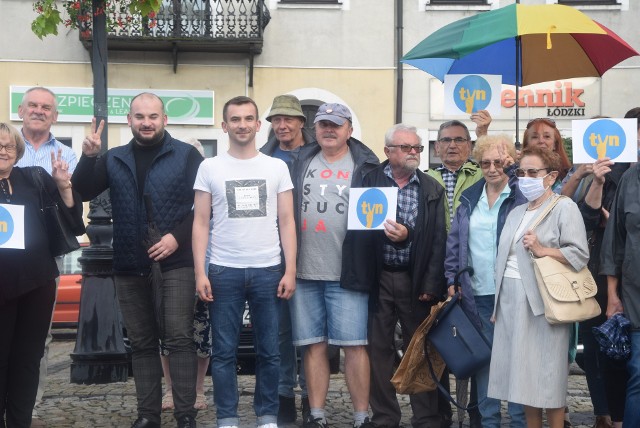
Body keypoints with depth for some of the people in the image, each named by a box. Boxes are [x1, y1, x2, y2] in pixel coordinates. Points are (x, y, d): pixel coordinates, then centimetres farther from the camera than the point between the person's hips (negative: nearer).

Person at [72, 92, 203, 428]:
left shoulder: (186, 155, 1)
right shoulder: (114, 159, 13)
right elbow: (83, 193, 3)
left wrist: (178, 236, -14)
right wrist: (88, 157, -12)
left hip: (174, 263, -4)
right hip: (129, 266, 4)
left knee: (179, 339, -6)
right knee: (141, 343, 9)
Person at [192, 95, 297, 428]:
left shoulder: (277, 167, 6)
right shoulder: (210, 168, 5)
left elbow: (286, 222, 6)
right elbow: (201, 223, 4)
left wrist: (290, 270, -3)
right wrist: (200, 272, -4)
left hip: (268, 270, 1)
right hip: (223, 271, 0)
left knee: (269, 351, 6)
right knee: (224, 351, 5)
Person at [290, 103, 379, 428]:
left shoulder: (365, 166, 4)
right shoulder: (301, 161, 13)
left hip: (345, 275, -3)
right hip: (303, 271, 3)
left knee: (354, 345, -2)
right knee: (313, 345, 8)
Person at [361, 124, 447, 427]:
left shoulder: (432, 188, 7)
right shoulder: (370, 180, 4)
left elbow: (438, 239, 1)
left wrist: (431, 284, -7)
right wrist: (397, 236, -15)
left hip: (416, 279, 0)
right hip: (378, 277, 0)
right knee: (379, 348, 5)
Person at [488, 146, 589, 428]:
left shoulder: (564, 207, -2)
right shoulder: (516, 213, 19)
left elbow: (580, 255, -11)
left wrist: (542, 250, -18)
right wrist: (498, 302, 15)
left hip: (543, 301, -7)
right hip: (511, 300, 7)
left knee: (547, 376, -3)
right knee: (523, 375, 9)